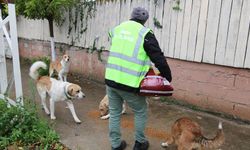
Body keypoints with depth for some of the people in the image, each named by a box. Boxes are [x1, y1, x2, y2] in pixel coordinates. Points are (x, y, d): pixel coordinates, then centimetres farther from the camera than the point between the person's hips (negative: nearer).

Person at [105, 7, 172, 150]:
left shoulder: (116, 29, 11)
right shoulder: (145, 33, -6)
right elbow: (159, 59, -8)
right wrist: (168, 78, 5)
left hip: (110, 80, 5)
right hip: (129, 84, -5)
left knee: (114, 113, 20)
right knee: (141, 112, 18)